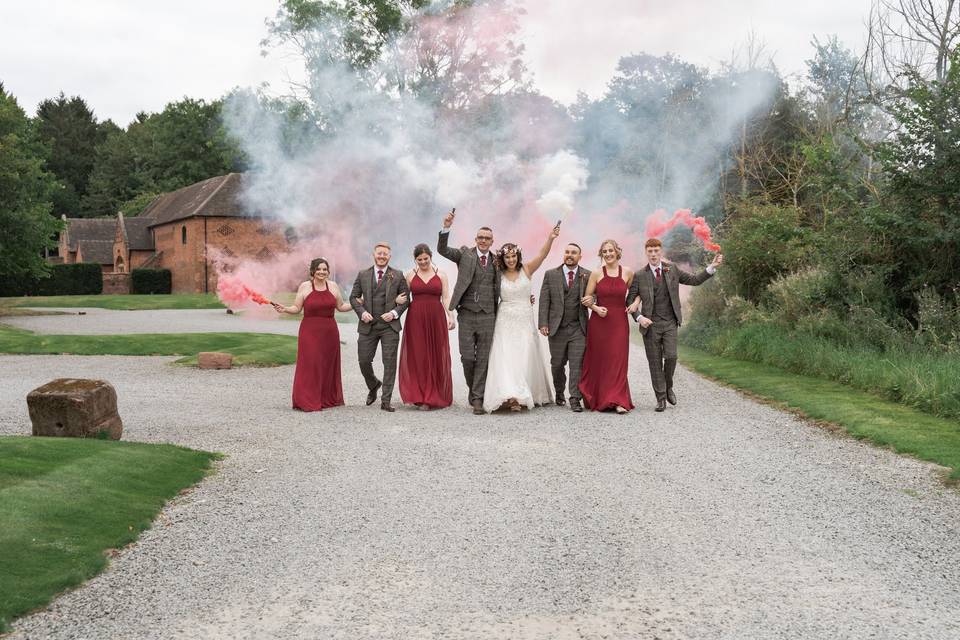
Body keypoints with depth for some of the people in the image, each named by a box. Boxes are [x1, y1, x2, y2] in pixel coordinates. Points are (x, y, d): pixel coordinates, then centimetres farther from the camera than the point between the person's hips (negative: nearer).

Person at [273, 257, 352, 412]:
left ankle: (328, 399, 18)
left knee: (328, 365, 7)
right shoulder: (304, 287, 0)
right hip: (310, 332, -3)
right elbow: (296, 308, 2)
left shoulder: (333, 286, 7)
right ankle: (307, 402, -2)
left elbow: (341, 306, 15)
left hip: (329, 332, 3)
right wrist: (285, 309, -16)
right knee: (309, 365, -6)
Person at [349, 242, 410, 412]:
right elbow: (354, 297, 9)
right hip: (368, 326, 2)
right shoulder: (363, 275, 8)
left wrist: (395, 313, -10)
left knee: (389, 363, -3)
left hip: (390, 325, -1)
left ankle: (386, 400, 3)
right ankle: (373, 386, 33)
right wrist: (362, 312, -7)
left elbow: (405, 299, 5)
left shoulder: (398, 275, 5)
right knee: (363, 360, 3)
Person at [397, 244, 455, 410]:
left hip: (436, 318, 0)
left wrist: (451, 317, -10)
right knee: (417, 357, -3)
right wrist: (398, 300, -13)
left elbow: (446, 298, 2)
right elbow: (403, 296, 10)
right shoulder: (410, 275, 8)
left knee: (436, 357, 3)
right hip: (416, 319, 0)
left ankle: (437, 395, 13)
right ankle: (421, 397, 0)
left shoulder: (441, 275, 7)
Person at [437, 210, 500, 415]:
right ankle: (473, 388, 24)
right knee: (467, 357, 0)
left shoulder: (495, 261, 10)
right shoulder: (465, 254, 3)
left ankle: (477, 398, 7)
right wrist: (446, 228, -26)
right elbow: (442, 249, -12)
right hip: (467, 314, -2)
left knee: (483, 359, 2)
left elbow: (497, 289, 18)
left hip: (487, 316, 2)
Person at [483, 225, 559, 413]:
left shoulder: (526, 270, 1)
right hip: (506, 321, -1)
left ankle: (528, 394, 14)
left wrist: (550, 239, -25)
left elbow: (542, 255, -12)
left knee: (525, 358, 4)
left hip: (525, 321, 1)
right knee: (506, 357, -9)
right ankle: (511, 397, -16)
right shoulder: (498, 275, 1)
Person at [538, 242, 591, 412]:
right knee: (557, 364, 12)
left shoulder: (588, 276, 4)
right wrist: (543, 323, -6)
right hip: (557, 327, 1)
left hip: (578, 328, -1)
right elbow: (544, 300, 2)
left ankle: (575, 399, -2)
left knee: (577, 364, -6)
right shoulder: (551, 275, 5)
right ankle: (559, 393, 31)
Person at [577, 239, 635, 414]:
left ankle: (618, 401, -6)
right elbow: (587, 299, 6)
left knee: (618, 360, -4)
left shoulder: (628, 273, 2)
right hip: (599, 322, 0)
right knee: (598, 360, 6)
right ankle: (596, 399, 20)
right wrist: (596, 308, -11)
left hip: (619, 322, 0)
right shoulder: (596, 274, 1)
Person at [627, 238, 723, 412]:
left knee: (671, 356, -13)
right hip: (650, 324, -1)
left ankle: (668, 387, 15)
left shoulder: (672, 270, 7)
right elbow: (630, 300, 2)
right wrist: (639, 317, -13)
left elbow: (695, 280, 12)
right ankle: (660, 398, 11)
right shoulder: (640, 276, 1)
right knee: (655, 362, 1)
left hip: (670, 323, 1)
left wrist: (712, 267, 1)